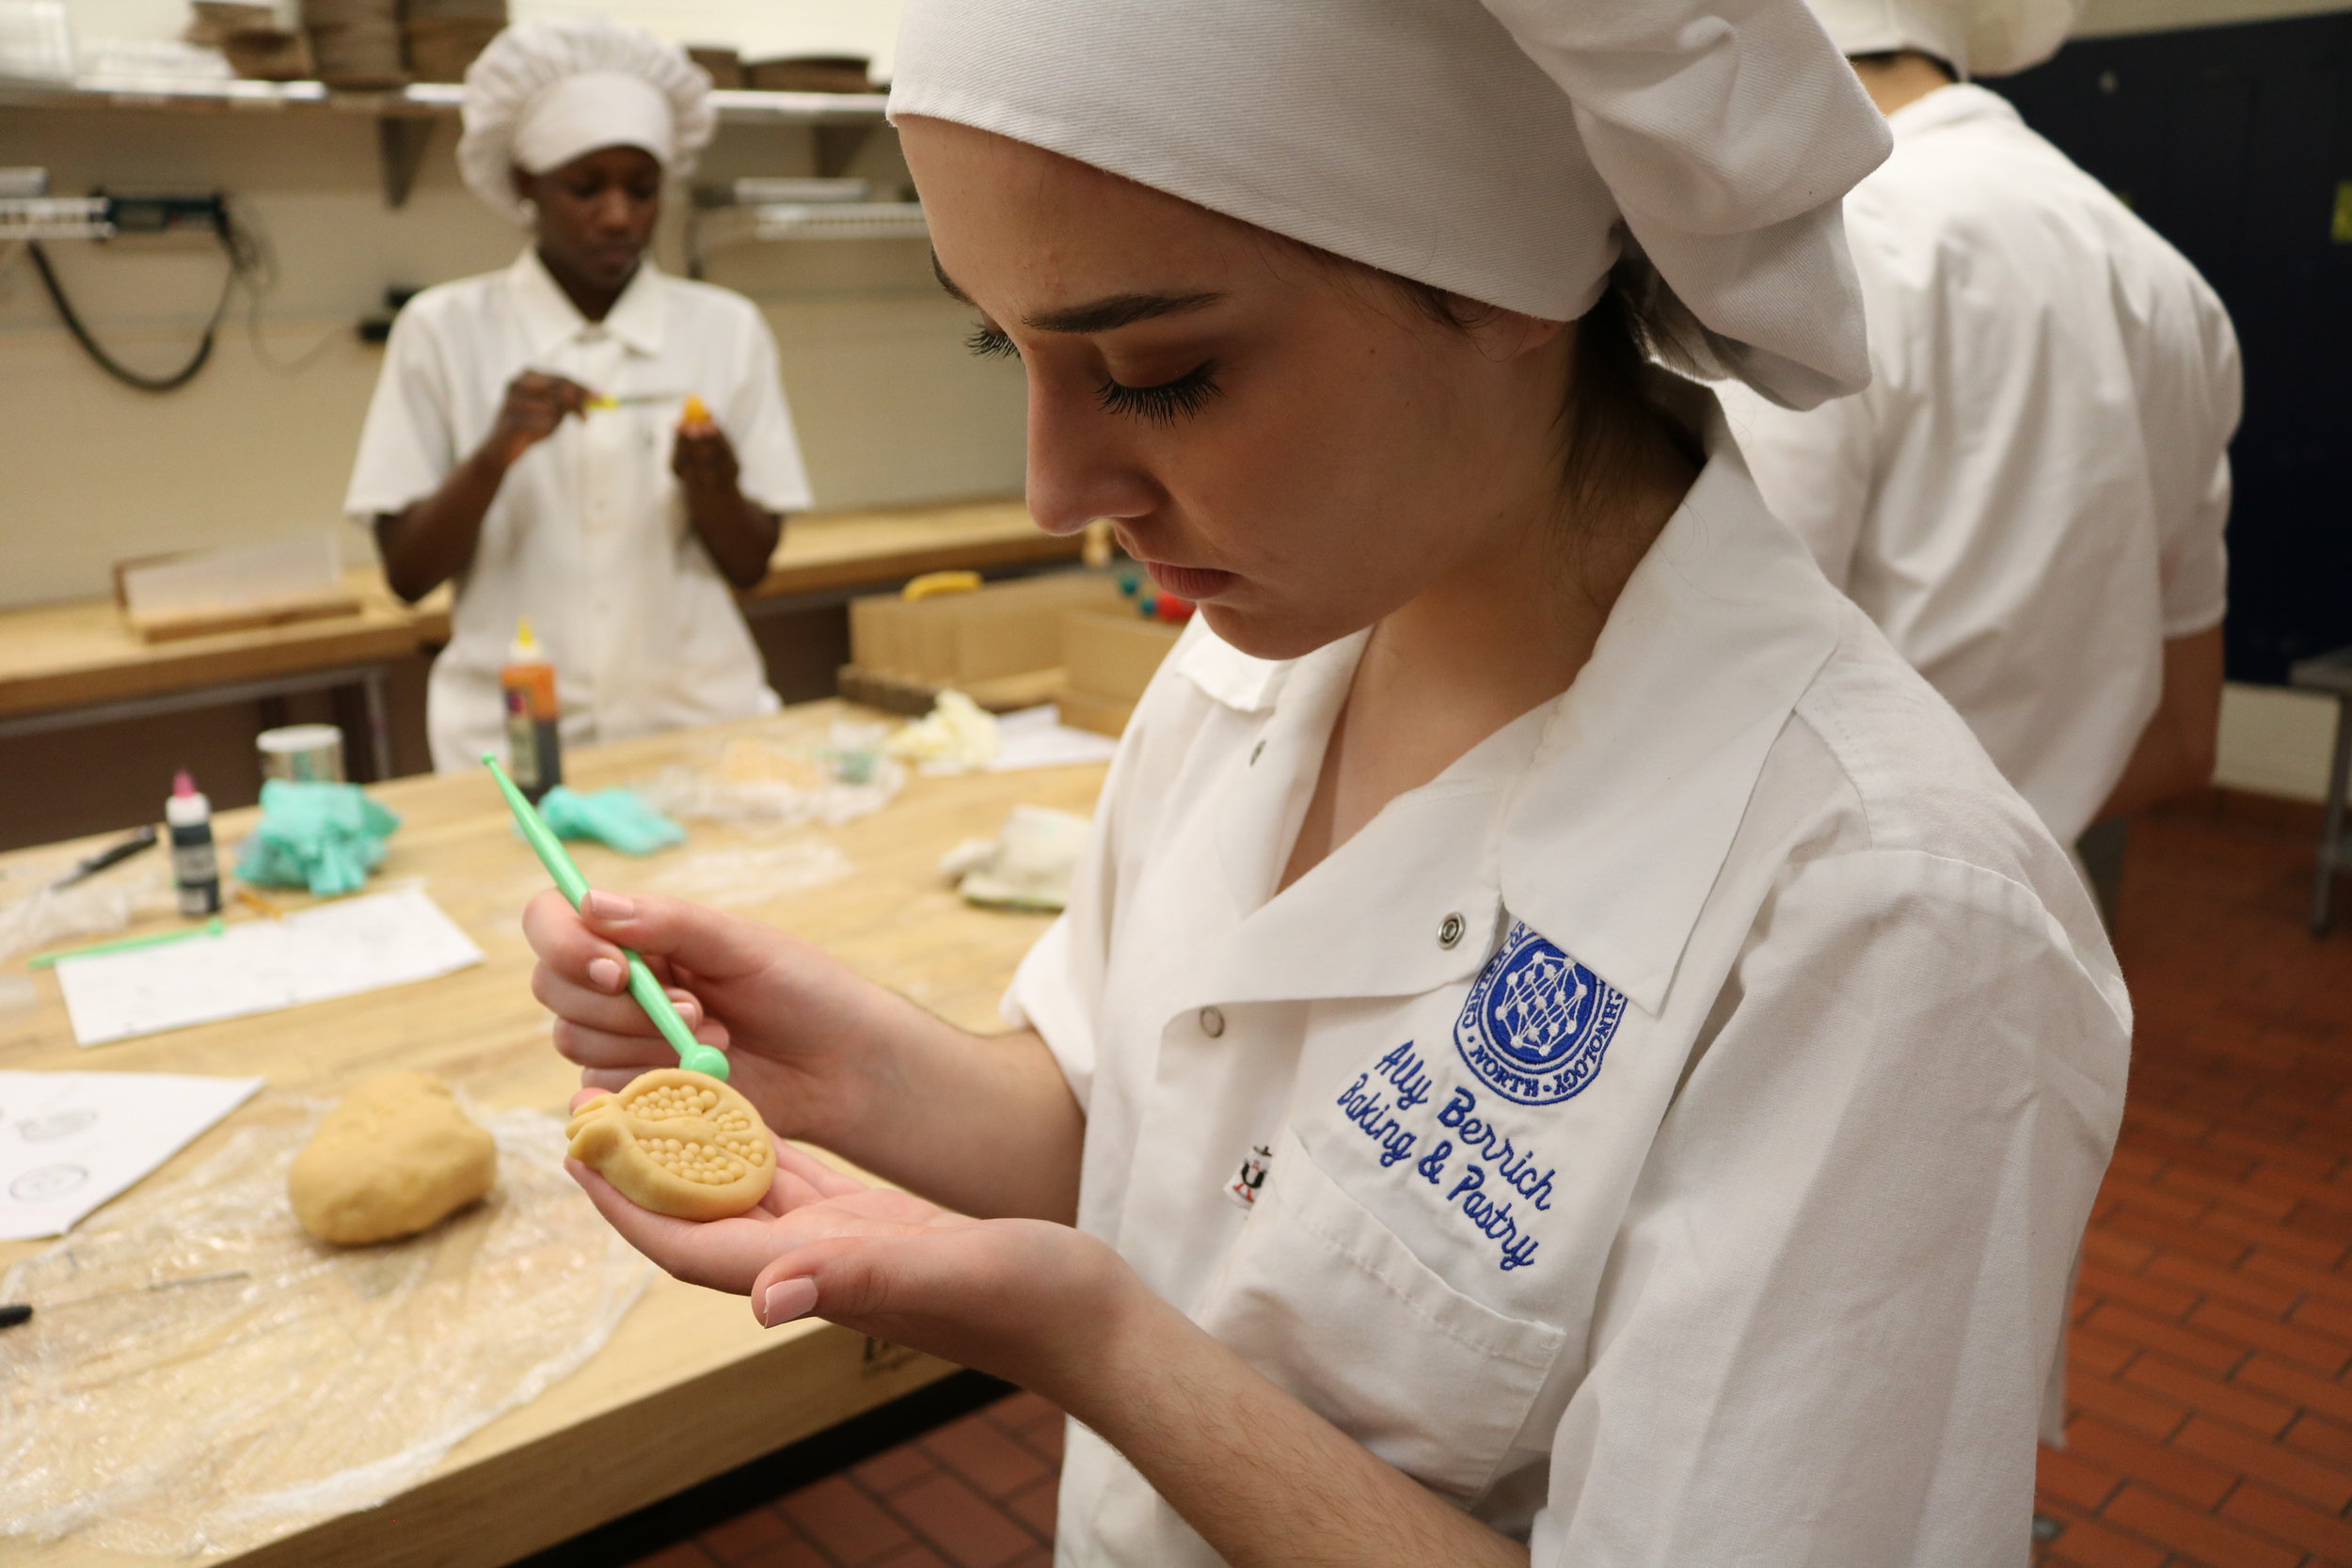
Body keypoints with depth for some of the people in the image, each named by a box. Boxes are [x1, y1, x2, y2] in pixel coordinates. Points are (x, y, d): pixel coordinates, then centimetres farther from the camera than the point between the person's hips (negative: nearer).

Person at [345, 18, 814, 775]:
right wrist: (496, 453, -15)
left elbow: (750, 563, 6)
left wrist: (711, 485, -13)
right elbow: (407, 574, 0)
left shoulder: (727, 328, 4)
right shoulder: (442, 330, 1)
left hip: (699, 715, 1)